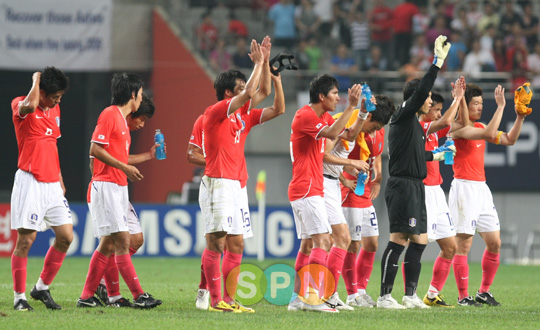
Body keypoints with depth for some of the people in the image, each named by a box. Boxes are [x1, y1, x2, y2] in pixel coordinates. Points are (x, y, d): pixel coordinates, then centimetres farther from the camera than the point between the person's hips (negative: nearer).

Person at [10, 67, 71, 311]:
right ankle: (19, 297, 3)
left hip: (52, 185, 7)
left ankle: (42, 288, 17)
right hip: (30, 182, -7)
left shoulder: (54, 110, 15)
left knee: (66, 236, 3)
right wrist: (36, 80, -16)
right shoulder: (21, 106, -8)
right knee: (25, 240, -6)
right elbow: (30, 105, -34)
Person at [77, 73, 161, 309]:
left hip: (118, 187, 10)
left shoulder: (122, 119, 18)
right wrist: (125, 167, -18)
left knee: (108, 244, 9)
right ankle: (139, 296, -13)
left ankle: (87, 296, 12)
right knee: (122, 241, -11)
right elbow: (95, 149, -17)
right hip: (106, 185, -10)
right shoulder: (109, 114, -10)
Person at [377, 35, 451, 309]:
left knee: (419, 241, 11)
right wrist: (438, 61, -21)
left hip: (414, 187, 10)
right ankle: (384, 296, -11)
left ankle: (410, 295, 17)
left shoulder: (414, 123, 19)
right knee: (398, 241, -11)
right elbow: (421, 91, -22)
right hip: (402, 186, -10)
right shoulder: (403, 116, -8)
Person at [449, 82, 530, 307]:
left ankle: (484, 292, 18)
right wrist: (501, 106, -20)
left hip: (481, 188, 9)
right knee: (463, 245, -7)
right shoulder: (458, 127, -11)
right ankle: (463, 297, -3)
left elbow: (509, 140, 18)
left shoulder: (479, 127, 15)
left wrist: (520, 118, 6)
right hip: (464, 187, -9)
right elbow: (489, 133, -24)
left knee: (494, 243, 7)